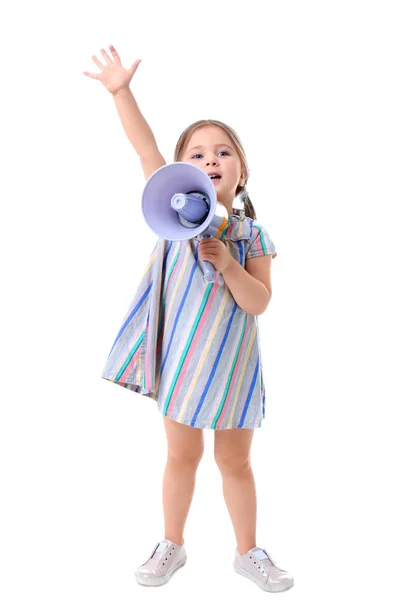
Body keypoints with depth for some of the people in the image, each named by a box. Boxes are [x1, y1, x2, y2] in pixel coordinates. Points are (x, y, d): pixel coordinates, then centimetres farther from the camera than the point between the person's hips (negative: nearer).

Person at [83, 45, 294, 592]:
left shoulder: (252, 234, -5)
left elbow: (259, 304, -12)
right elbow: (146, 150, -11)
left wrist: (226, 263, -26)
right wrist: (121, 91, -18)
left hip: (230, 362, 0)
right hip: (180, 356, 1)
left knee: (235, 462, 12)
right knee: (182, 454, 14)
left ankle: (248, 552, 32)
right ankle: (172, 545, 34)